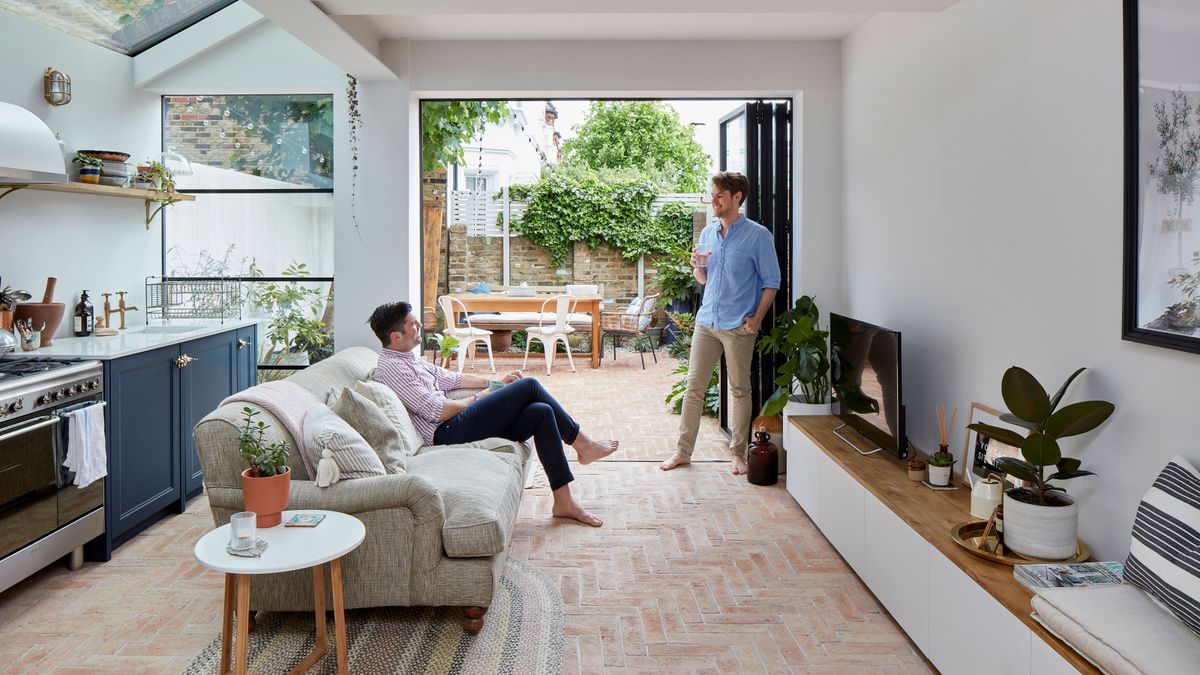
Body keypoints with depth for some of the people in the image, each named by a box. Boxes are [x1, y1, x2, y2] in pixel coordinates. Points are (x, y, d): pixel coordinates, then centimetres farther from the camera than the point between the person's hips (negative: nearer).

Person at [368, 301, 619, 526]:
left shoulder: (409, 359, 19)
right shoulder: (391, 368, -14)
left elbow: (449, 378, 29)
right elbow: (438, 411, -19)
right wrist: (476, 399, -3)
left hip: (455, 424, 10)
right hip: (449, 432, -10)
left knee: (542, 412, -6)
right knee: (529, 386, -11)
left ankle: (564, 502, -5)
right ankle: (582, 444, 5)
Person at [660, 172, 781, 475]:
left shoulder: (758, 235, -5)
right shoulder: (707, 233, 12)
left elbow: (771, 282, -3)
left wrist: (756, 319, -12)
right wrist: (697, 266, -2)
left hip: (738, 326, -5)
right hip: (706, 321, 5)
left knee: (739, 390, 5)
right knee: (694, 387, 4)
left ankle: (737, 452, 17)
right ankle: (683, 450, 12)